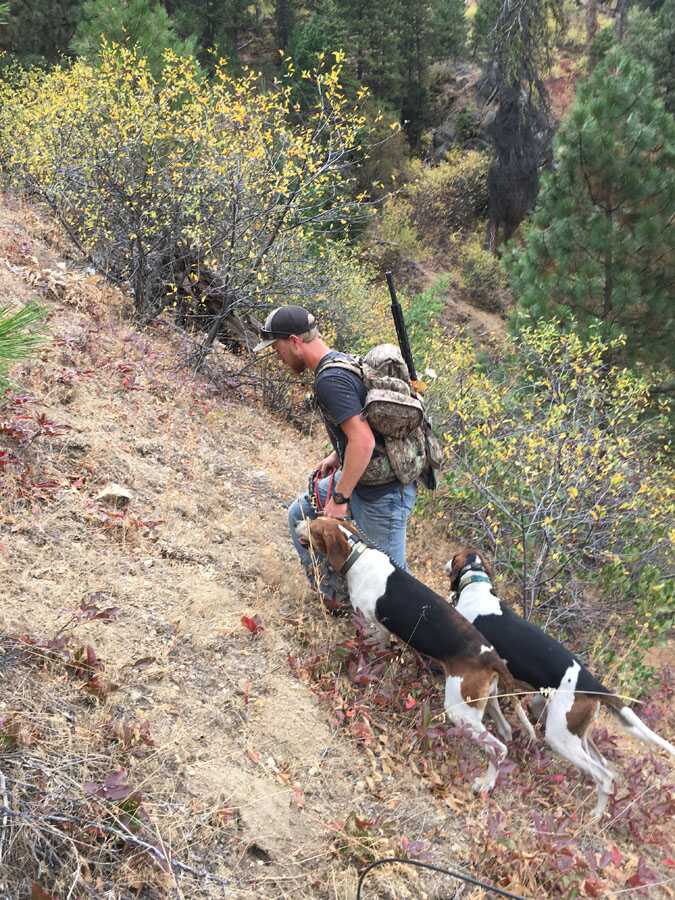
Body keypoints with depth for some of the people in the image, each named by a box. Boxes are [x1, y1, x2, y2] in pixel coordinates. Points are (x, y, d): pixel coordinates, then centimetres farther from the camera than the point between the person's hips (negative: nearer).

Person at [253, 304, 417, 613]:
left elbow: (364, 441, -29)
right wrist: (336, 455, 15)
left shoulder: (329, 379, -23)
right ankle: (337, 596, 29)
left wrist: (340, 498, -21)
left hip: (383, 493, -10)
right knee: (300, 514, 19)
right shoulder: (342, 361, 8)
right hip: (362, 475, 10)